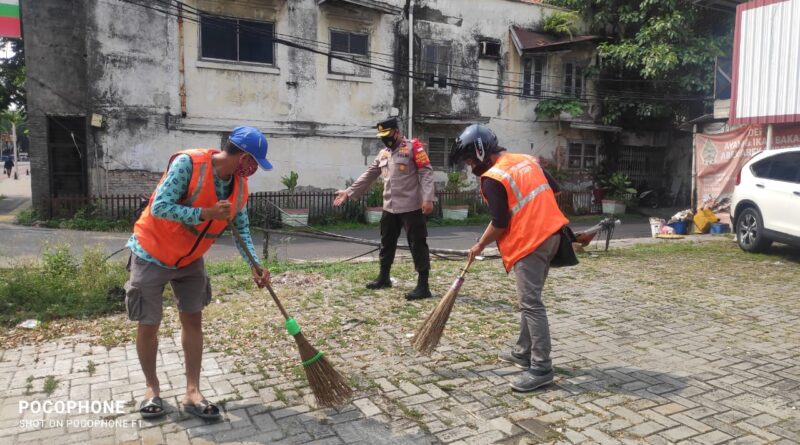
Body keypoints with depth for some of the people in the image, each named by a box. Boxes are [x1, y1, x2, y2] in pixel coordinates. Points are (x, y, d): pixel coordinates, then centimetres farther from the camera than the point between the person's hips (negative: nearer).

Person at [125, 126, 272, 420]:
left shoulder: (240, 186, -7)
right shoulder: (188, 163, -27)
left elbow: (242, 230, -2)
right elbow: (159, 208, -29)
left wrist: (254, 266, -13)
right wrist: (206, 213, -32)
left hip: (190, 259, 6)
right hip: (153, 255, -6)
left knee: (193, 319, 5)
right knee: (149, 325, 3)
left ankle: (192, 392, 13)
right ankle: (152, 388, 23)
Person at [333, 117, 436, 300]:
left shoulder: (413, 147, -7)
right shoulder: (383, 154, 16)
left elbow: (426, 172, -14)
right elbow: (368, 175, 20)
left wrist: (427, 198, -24)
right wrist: (349, 192, 16)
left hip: (411, 207, -8)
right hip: (389, 208, 8)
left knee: (417, 245, -4)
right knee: (387, 243, 18)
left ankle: (423, 286, -1)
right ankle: (384, 277, 34)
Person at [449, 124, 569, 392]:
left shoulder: (492, 178, -13)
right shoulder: (527, 160, 12)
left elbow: (500, 224, -13)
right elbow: (554, 190, 17)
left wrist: (479, 246, 2)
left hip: (530, 242, -9)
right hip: (551, 233, 9)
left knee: (530, 304, -5)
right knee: (530, 300, 17)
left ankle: (541, 369, -2)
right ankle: (523, 353, 28)